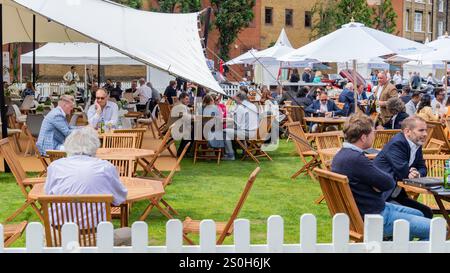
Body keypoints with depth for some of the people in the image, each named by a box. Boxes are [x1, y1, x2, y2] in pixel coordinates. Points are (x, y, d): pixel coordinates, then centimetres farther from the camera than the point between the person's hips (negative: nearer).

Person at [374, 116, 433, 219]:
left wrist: (418, 173, -13)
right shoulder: (397, 143, -18)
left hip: (396, 195, 10)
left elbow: (422, 168, 10)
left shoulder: (417, 145, 9)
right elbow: (403, 171, -25)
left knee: (426, 212, 5)